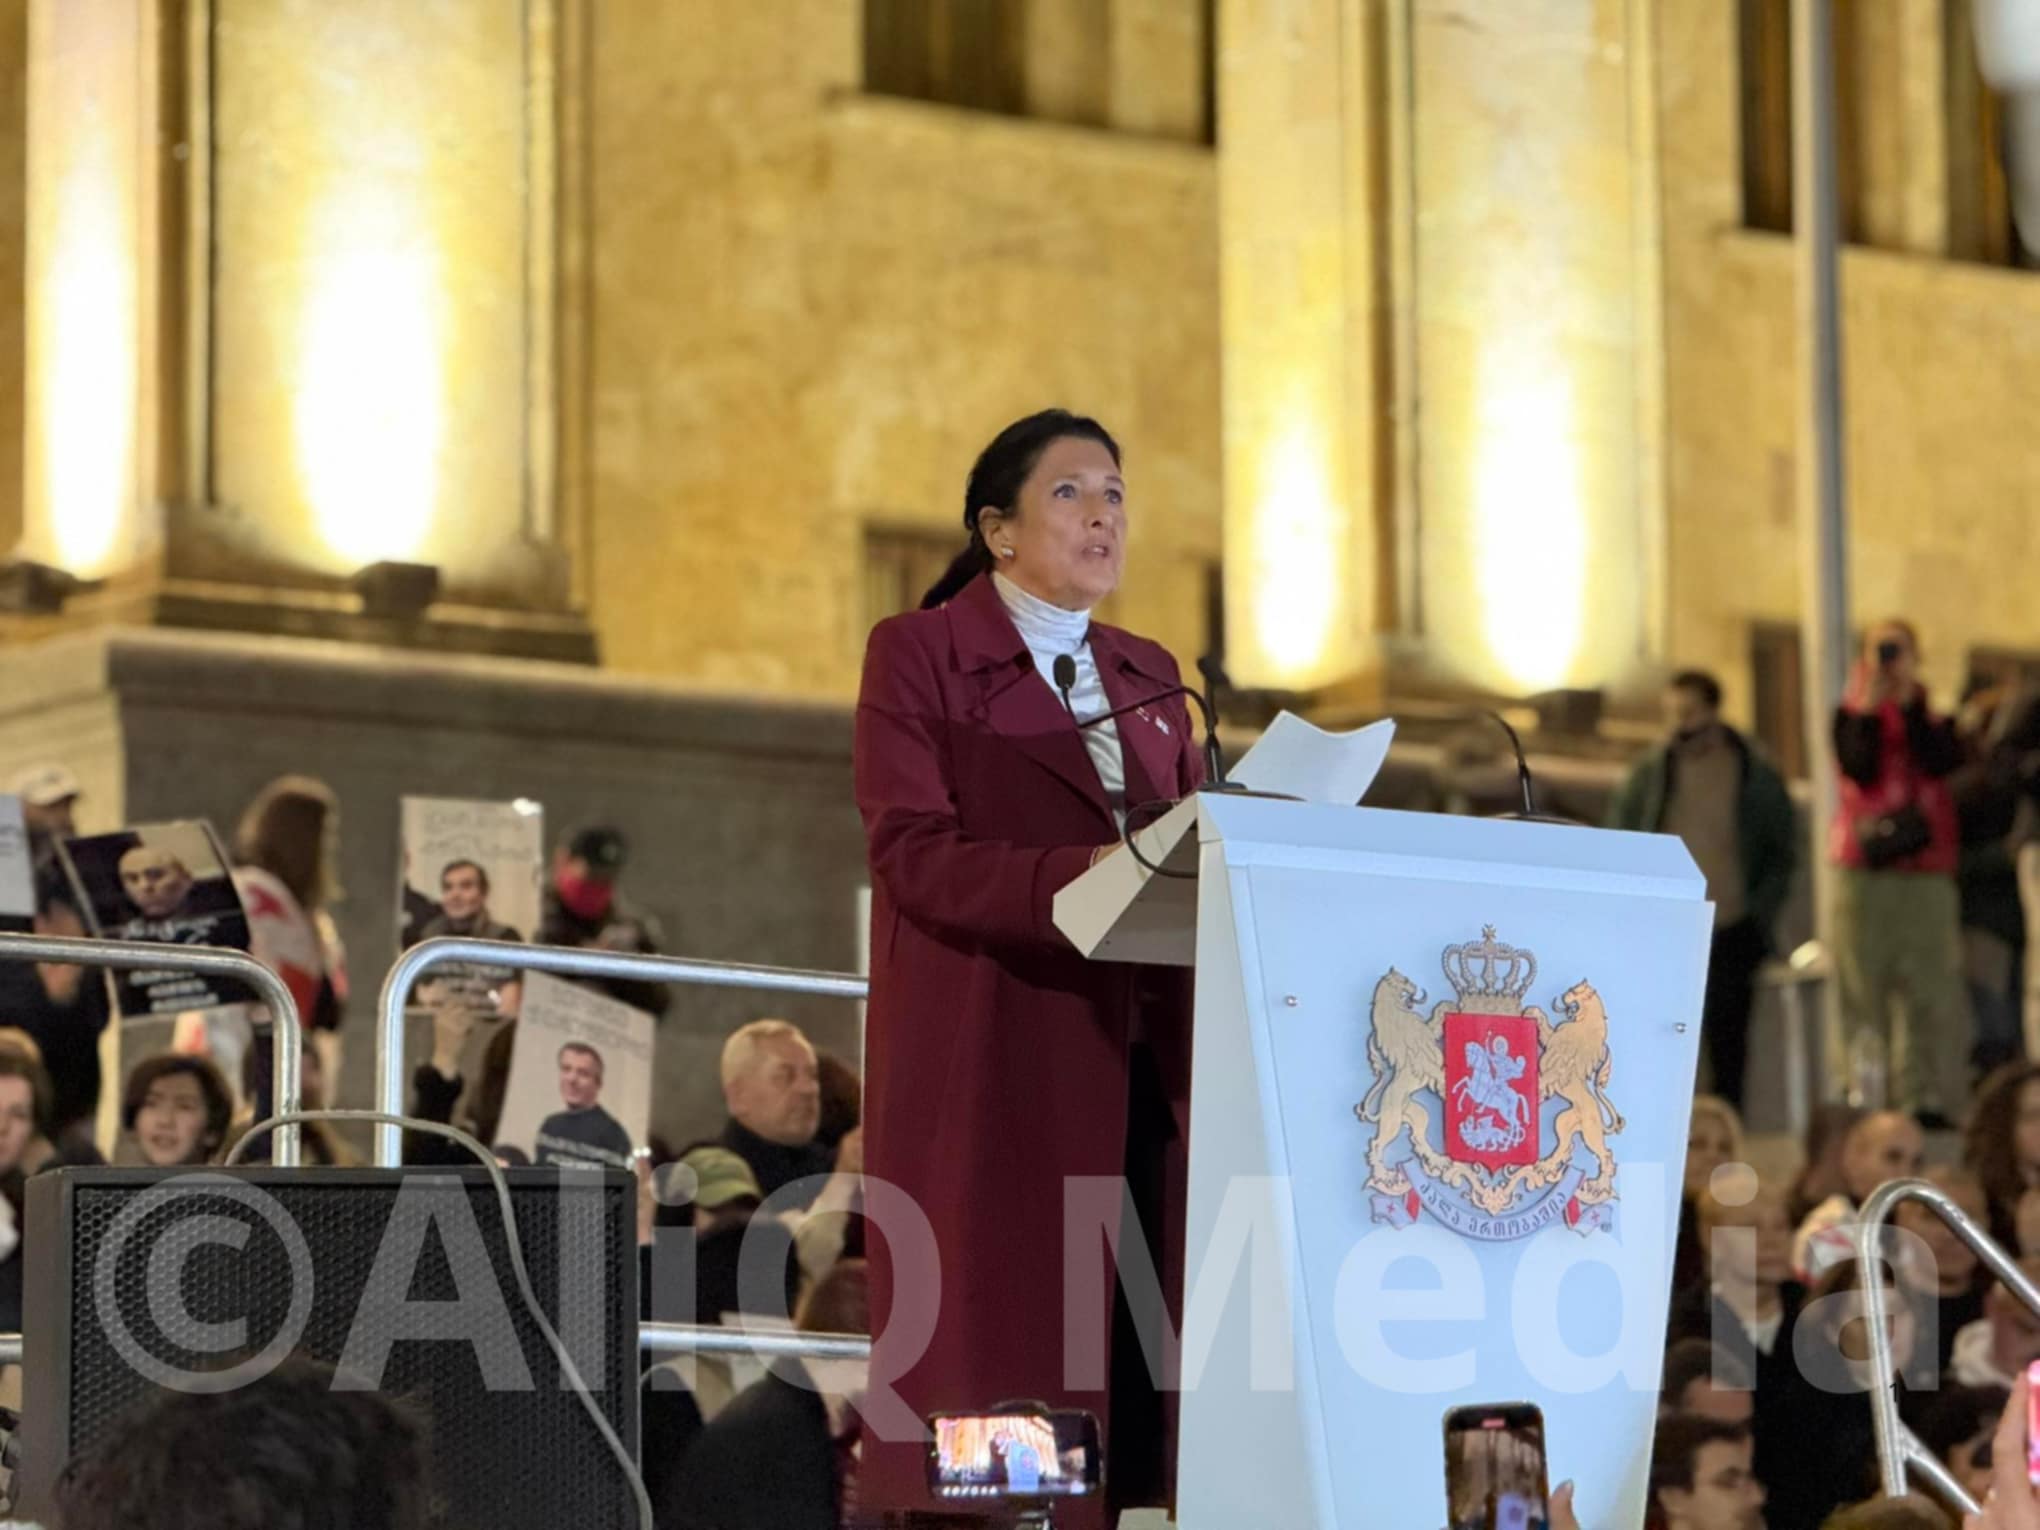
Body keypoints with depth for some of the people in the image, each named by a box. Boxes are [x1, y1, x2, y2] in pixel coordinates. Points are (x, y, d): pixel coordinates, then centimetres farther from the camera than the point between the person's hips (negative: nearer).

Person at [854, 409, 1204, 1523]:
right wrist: (1078, 879, -23)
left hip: (1140, 1063, 5)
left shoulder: (1149, 677, 20)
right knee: (997, 1346, -8)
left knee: (1142, 1348, -2)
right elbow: (911, 853, -10)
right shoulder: (919, 655, 2)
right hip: (992, 1060, -5)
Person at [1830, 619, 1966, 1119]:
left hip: (1927, 875, 1)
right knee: (1865, 987, -7)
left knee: (1932, 988, -8)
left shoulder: (1933, 716, 14)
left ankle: (1932, 1097, -9)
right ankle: (1867, 1097, -8)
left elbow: (1941, 763, -7)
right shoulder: (1853, 715, 10)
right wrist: (1870, 709, -9)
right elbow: (1859, 769, -7)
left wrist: (1910, 704, -7)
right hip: (1865, 872, -1)